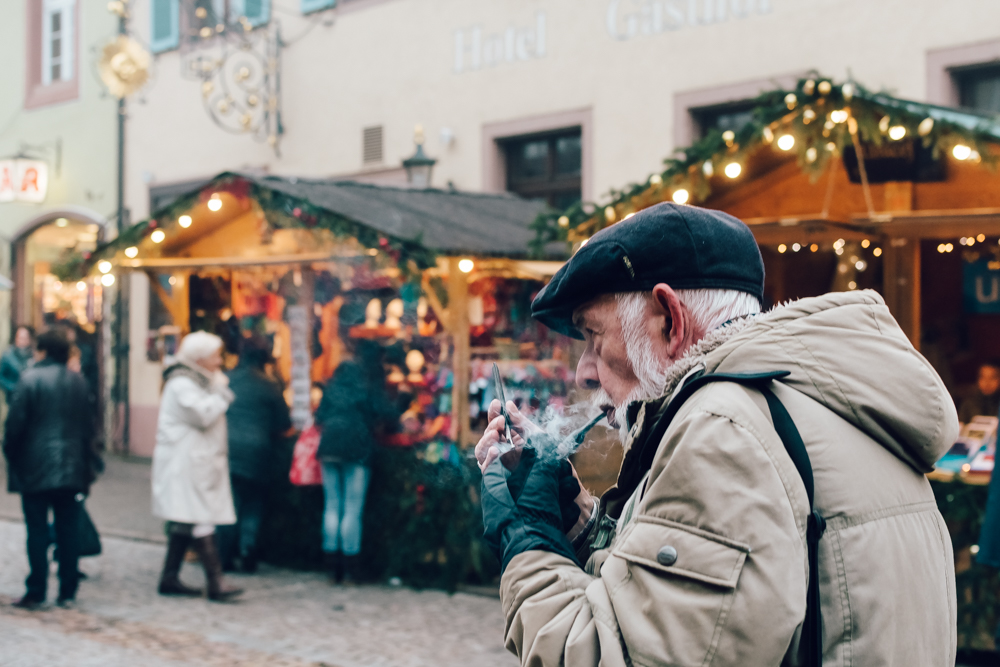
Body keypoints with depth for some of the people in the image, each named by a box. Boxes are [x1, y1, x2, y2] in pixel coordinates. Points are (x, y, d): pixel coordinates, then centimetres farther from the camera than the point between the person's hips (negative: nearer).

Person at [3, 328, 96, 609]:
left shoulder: (30, 379, -9)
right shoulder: (79, 382, 5)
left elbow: (15, 423, -10)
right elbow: (89, 426, 9)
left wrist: (10, 453, 6)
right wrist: (86, 466, 16)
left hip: (35, 469, -4)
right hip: (72, 469, 4)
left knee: (37, 531, 2)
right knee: (68, 531, 8)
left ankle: (36, 591, 3)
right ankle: (68, 592, 10)